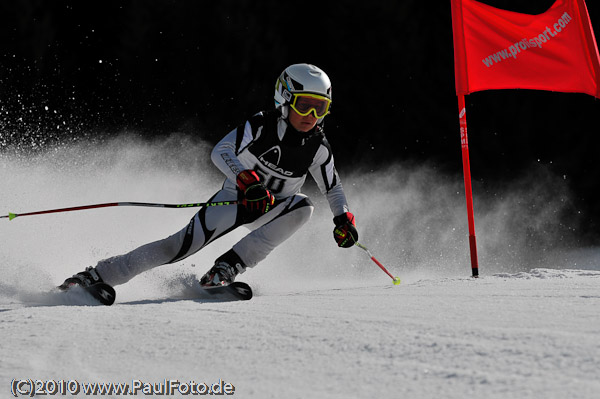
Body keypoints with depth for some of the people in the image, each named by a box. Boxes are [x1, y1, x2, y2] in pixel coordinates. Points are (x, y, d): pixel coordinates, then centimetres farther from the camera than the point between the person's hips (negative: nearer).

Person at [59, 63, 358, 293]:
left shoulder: (318, 147, -10)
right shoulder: (261, 125, -21)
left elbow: (333, 187, 6)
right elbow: (220, 151, -33)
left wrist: (343, 218, -12)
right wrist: (247, 179, -50)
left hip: (272, 210, 3)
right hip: (236, 197, -3)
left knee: (302, 207, -30)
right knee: (187, 241, -20)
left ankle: (227, 268, -27)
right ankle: (99, 275, -12)